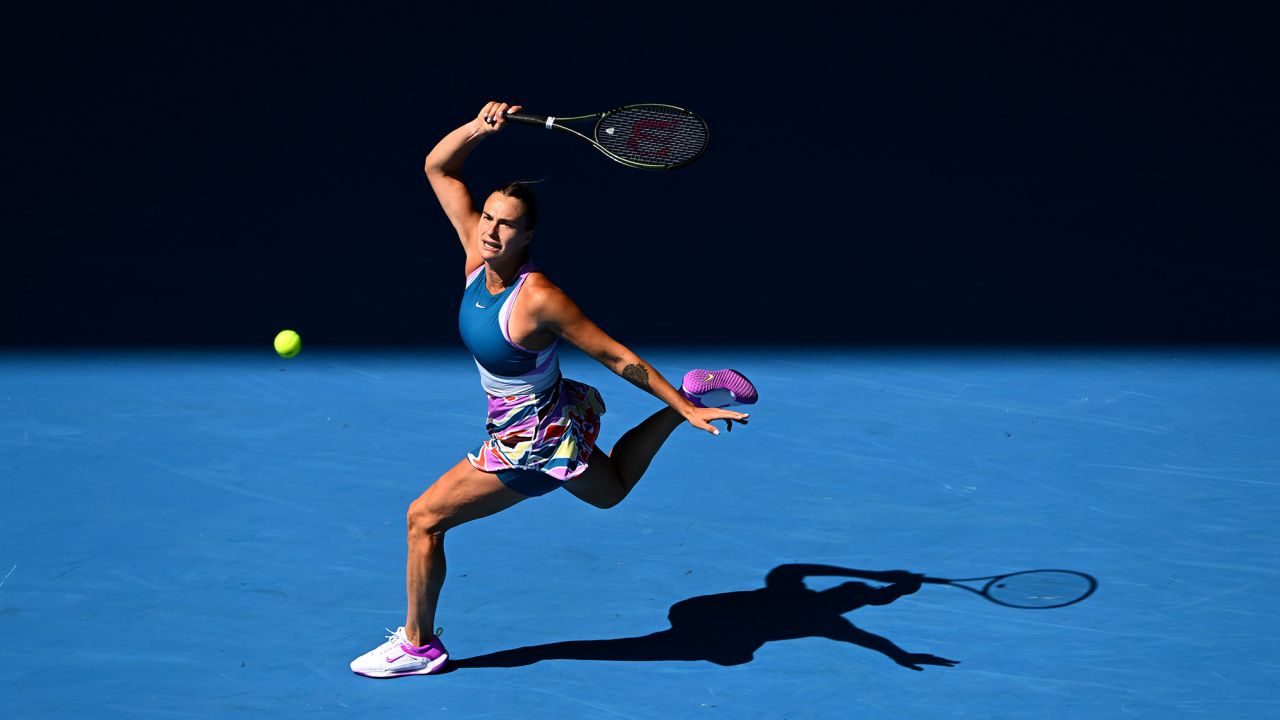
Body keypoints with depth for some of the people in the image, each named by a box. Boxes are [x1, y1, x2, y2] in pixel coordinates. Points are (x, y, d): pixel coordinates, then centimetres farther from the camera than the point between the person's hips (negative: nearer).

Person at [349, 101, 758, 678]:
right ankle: (692, 394, 32)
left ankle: (418, 645, 15)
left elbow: (617, 356, -24)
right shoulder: (478, 253, -12)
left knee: (424, 518, -3)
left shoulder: (538, 297, -30)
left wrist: (684, 408, -21)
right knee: (611, 488, 35)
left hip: (533, 442, -8)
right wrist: (480, 127, -23)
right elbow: (438, 167, -7)